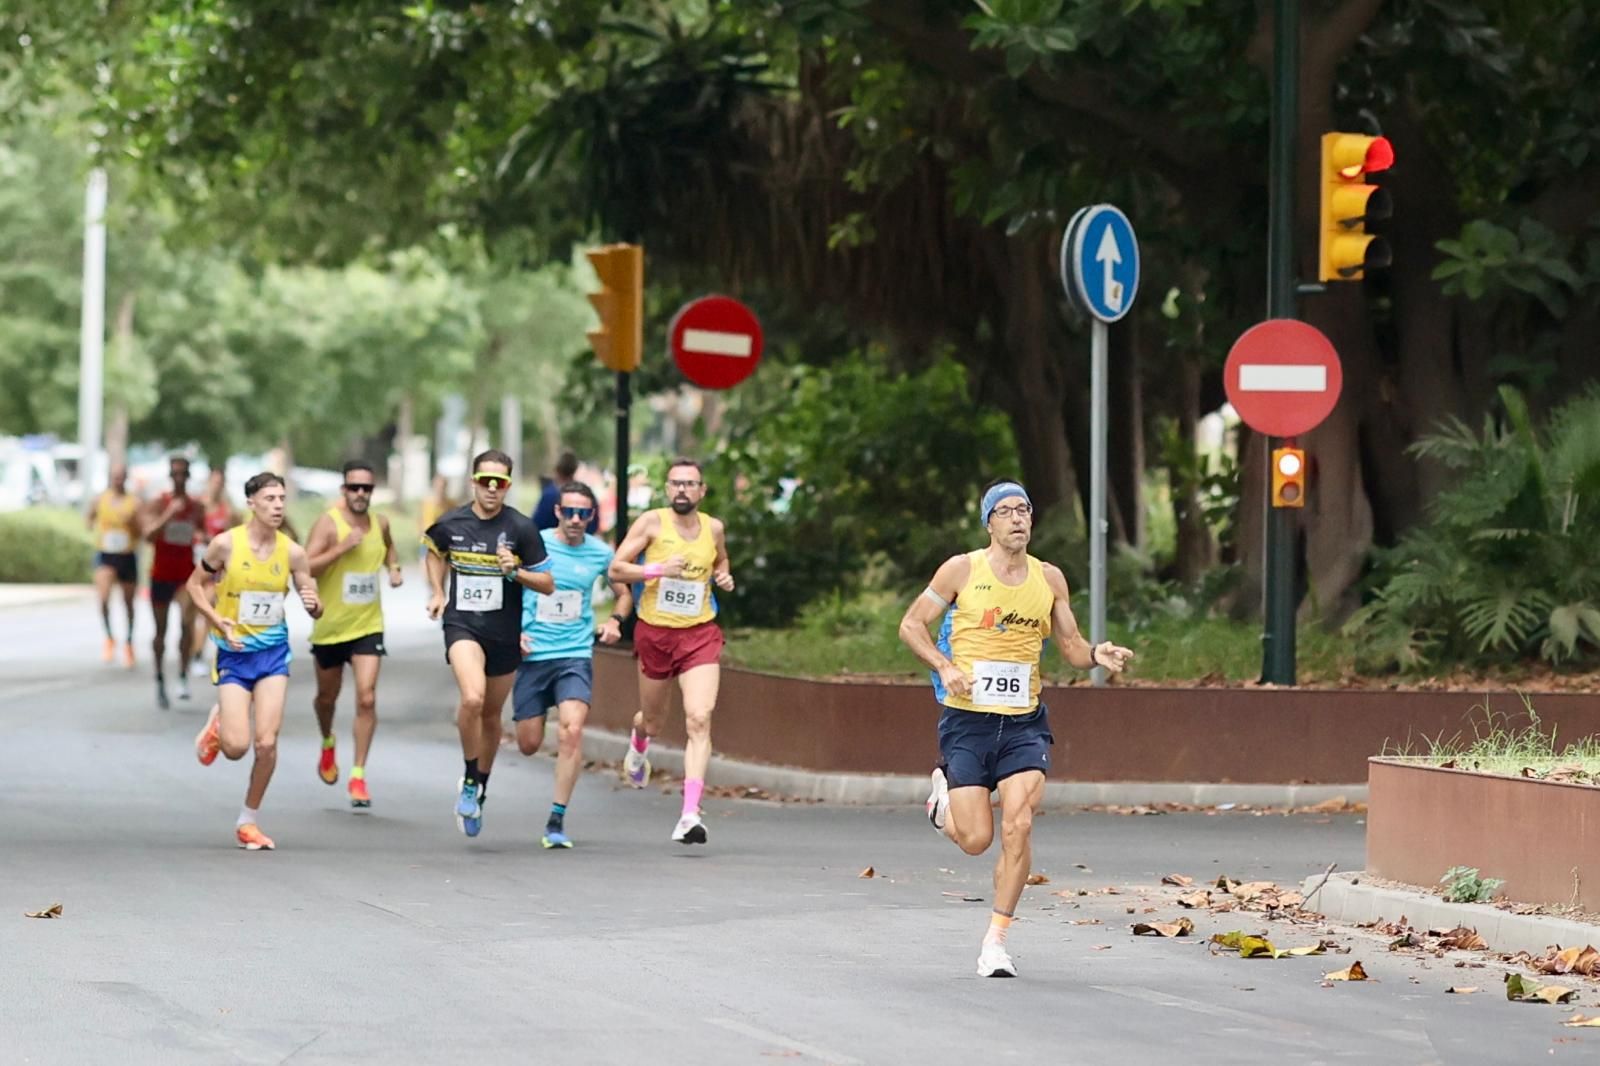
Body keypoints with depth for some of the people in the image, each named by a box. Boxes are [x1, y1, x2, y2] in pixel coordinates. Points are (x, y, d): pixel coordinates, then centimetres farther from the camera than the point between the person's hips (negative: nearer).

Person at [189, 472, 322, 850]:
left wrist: (313, 604, -20)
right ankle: (217, 725, 27)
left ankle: (249, 820, 13)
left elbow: (314, 609, 4)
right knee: (236, 746, -10)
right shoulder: (226, 544, -11)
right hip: (234, 653, -2)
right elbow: (195, 584, 2)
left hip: (273, 652, 2)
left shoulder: (292, 552, -4)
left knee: (267, 743, -6)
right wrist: (218, 620, -14)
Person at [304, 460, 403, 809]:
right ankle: (328, 744, 49)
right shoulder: (328, 522, -14)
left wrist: (393, 568, 6)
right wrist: (341, 548, -30)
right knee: (327, 696, 17)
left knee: (367, 698, -12)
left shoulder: (380, 523, 2)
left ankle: (358, 776, -8)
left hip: (368, 626, 2)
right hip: (330, 627, -2)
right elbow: (305, 568, -22)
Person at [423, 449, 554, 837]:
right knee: (472, 697, -26)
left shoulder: (521, 529, -7)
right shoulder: (450, 524, -2)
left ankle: (481, 787, 35)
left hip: (505, 633, 1)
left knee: (491, 714, 13)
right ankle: (469, 780, -9)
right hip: (462, 626, -1)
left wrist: (516, 571, -19)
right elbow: (436, 553, 22)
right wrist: (438, 592, 11)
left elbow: (548, 583, -2)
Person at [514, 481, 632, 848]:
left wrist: (615, 620, -1)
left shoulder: (600, 553, 2)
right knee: (529, 745, 3)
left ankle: (557, 820, -16)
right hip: (531, 654, 0)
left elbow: (623, 593, 19)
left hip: (576, 656, 0)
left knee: (572, 730, -22)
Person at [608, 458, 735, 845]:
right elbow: (616, 568, -8)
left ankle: (690, 814, -23)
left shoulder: (713, 528, 4)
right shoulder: (652, 522, -6)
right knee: (653, 721, 16)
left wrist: (724, 577, 4)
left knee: (699, 719, -18)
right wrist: (658, 570, -21)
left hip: (700, 635, 1)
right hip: (654, 633, -1)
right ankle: (638, 743, 57)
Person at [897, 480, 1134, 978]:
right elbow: (911, 624, 3)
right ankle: (944, 794, 32)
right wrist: (945, 668, -14)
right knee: (975, 839, -4)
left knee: (1018, 825, -16)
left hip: (1023, 722, 2)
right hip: (967, 720, -2)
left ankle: (995, 939, -5)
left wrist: (1097, 655, -11)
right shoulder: (961, 570, -2)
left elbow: (1071, 647, 12)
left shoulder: (1049, 579, 7)